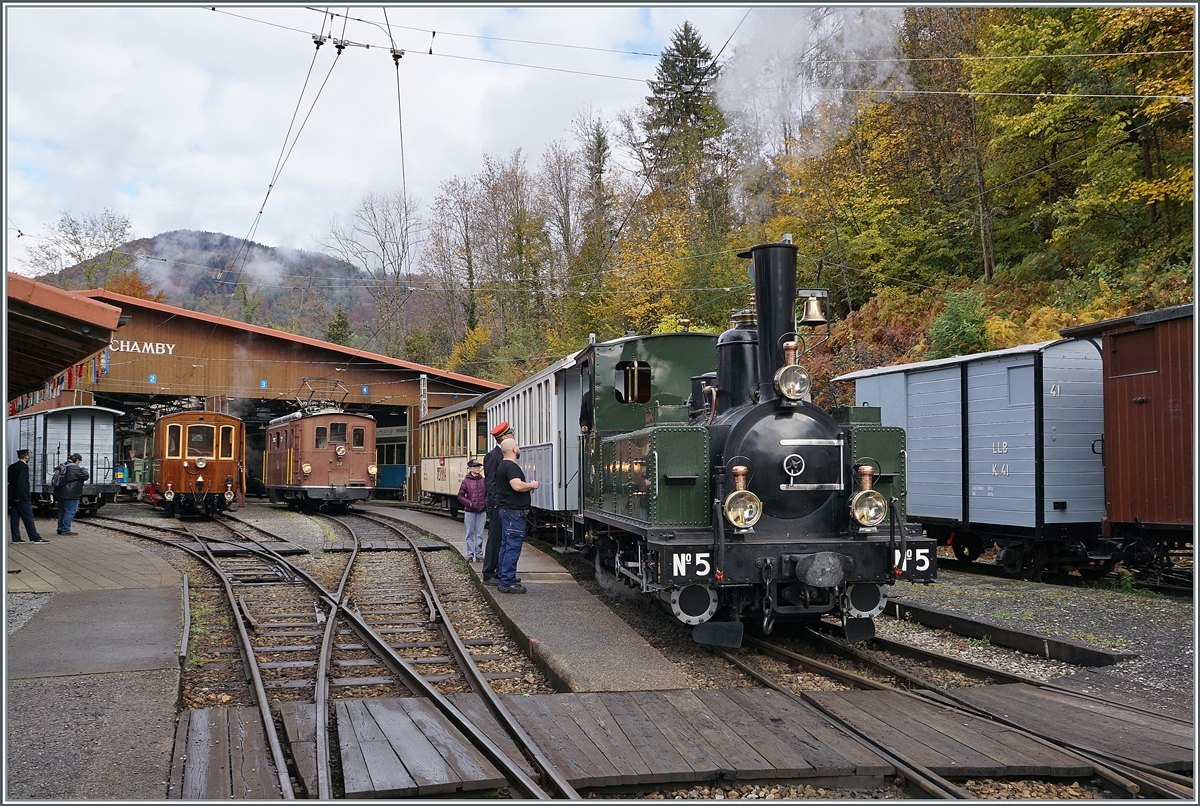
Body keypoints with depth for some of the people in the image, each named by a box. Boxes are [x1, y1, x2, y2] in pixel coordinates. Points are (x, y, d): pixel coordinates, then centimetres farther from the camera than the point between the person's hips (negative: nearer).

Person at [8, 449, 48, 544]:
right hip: (23, 497, -8)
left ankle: (16, 538, 10)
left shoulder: (11, 467, 11)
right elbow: (21, 481, -21)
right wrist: (18, 496, -18)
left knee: (15, 518, 9)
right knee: (28, 518, -5)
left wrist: (13, 496, 14)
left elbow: (9, 480, 13)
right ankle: (35, 538, -3)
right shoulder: (24, 466, -14)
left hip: (13, 496, 8)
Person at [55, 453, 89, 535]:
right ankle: (65, 530, -4)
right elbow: (86, 476, -12)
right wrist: (85, 472, 12)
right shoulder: (76, 468, -15)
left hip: (61, 493, 9)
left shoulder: (64, 466, 12)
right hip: (70, 494, -9)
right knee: (70, 511, -3)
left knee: (62, 510, 17)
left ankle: (60, 528, 23)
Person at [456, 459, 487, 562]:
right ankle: (470, 554, 9)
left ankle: (479, 554, 12)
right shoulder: (466, 481, -2)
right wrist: (469, 503, -12)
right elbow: (460, 496, 0)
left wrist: (486, 503, -4)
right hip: (469, 511, -2)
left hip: (482, 511, 2)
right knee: (470, 534, 4)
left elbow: (488, 494, 12)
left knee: (479, 534, 6)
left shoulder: (483, 481, 5)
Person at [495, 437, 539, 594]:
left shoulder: (502, 466, 17)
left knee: (506, 545, 18)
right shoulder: (511, 466, -17)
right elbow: (517, 486, -30)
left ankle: (503, 575, 28)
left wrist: (528, 486, 14)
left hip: (506, 509, 11)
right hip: (514, 511, -11)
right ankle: (507, 582, -8)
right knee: (513, 546, -9)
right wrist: (531, 485, -12)